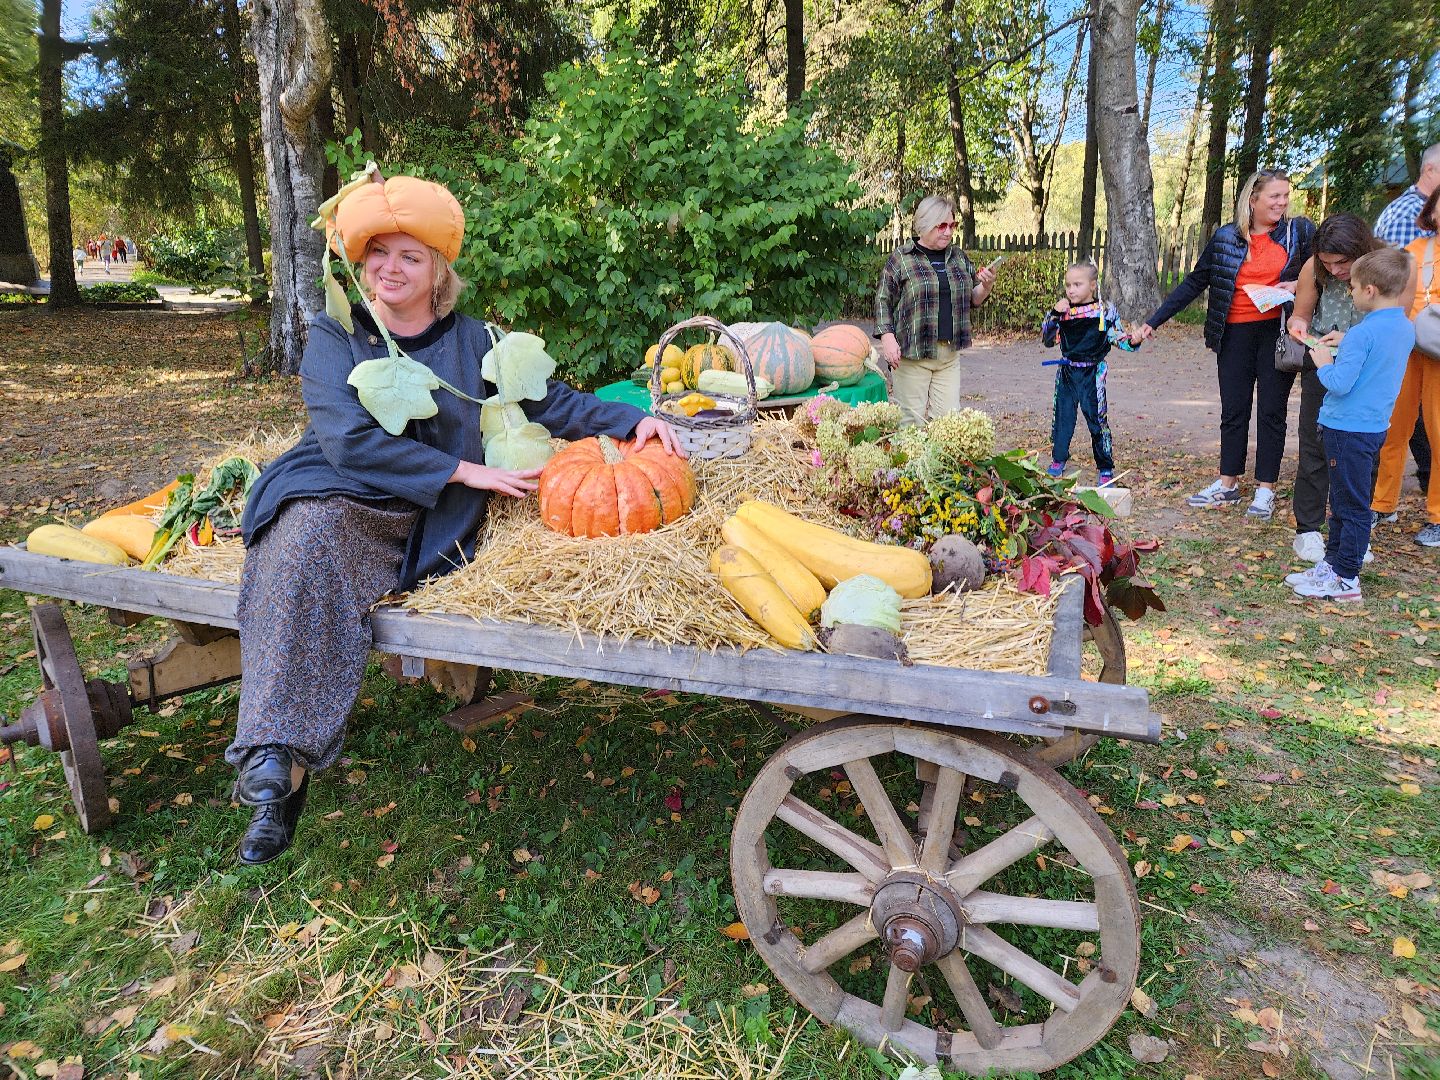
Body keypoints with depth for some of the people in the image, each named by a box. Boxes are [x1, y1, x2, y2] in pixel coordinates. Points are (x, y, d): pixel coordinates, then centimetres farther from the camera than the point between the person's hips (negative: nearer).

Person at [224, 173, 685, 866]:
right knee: (307, 536, -35)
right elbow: (350, 440, -8)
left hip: (425, 523, -1)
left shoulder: (472, 342, 14)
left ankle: (277, 766, -29)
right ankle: (279, 757, -36)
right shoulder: (333, 338, 7)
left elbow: (550, 401, 9)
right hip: (333, 492, 1)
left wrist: (632, 420, -8)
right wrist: (465, 471, -13)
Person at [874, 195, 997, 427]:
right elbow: (883, 300, -2)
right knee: (912, 420, -2)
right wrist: (887, 337, -14)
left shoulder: (959, 257, 15)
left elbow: (973, 301, 21)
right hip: (911, 354, -4)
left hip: (950, 355, 5)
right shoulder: (901, 258, 1)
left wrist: (986, 285, 0)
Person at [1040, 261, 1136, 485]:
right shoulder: (1062, 311, 3)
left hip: (1092, 374, -3)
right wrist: (1055, 315, -12)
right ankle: (1058, 461, 27)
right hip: (1066, 373, 3)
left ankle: (1105, 468, 11)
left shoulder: (1105, 311, -3)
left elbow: (1119, 338, 3)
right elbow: (1047, 340, -1)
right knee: (1062, 417, 10)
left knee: (1097, 420, 0)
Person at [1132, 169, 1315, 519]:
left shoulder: (1300, 231, 3)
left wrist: (1300, 286, -13)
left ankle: (1266, 489, 10)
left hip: (1278, 331, -1)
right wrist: (1152, 322, 0)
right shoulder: (1225, 238, 4)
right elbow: (1193, 283, 5)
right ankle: (1227, 484, 17)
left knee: (1272, 410, 2)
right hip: (1235, 333, 1)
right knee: (1233, 410, 6)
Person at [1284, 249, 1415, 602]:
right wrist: (1343, 351, 11)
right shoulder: (1406, 328, 7)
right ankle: (1333, 562, 29)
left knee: (1351, 505, -2)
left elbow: (1339, 383, -23)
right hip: (1376, 425, 9)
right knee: (1343, 500, 18)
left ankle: (1345, 579, 7)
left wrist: (1324, 363, -5)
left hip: (1348, 429, -9)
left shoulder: (1362, 333, -21)